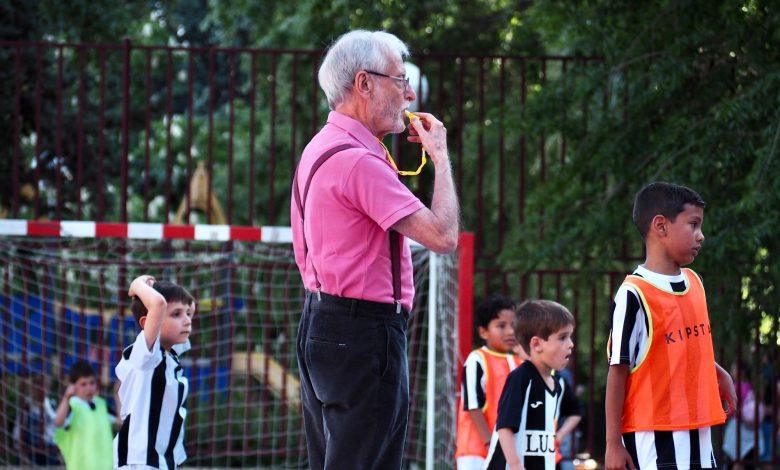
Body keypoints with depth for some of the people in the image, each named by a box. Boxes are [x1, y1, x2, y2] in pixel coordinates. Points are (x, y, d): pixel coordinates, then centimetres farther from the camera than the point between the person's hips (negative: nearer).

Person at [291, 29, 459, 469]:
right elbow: (443, 235, -20)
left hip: (322, 326, 10)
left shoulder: (321, 149, 15)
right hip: (365, 332, -10)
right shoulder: (359, 160, -18)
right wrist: (440, 155, -7)